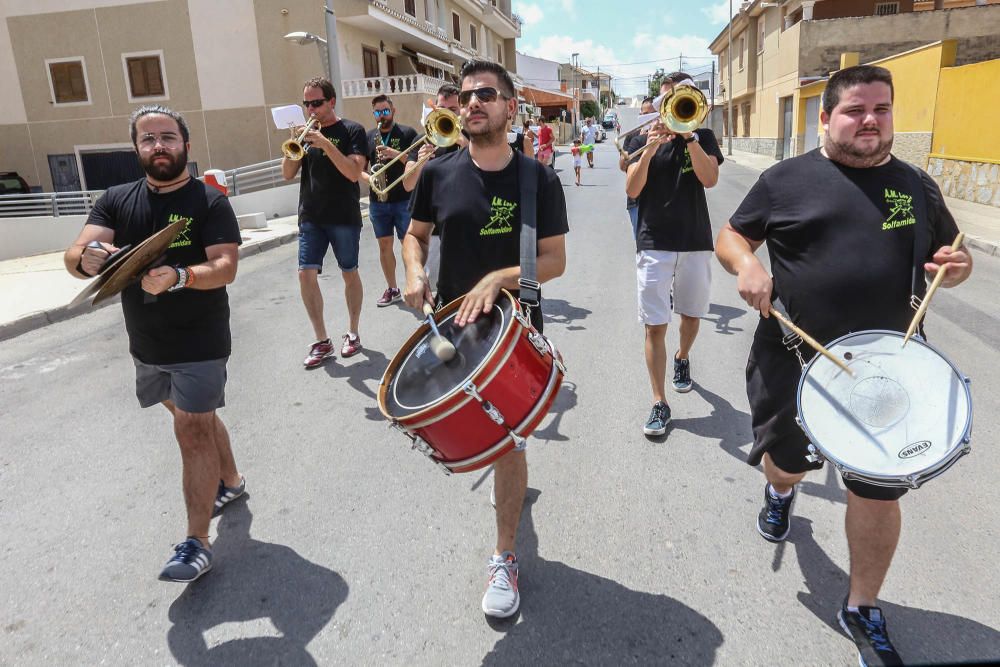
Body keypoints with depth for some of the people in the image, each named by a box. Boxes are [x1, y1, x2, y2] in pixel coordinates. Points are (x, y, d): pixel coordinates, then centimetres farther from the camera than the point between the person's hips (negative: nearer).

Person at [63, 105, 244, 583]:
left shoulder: (210, 202, -9)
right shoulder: (116, 201, 4)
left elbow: (226, 267, -21)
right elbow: (74, 256, -8)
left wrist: (177, 277, -39)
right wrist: (85, 258, -33)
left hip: (200, 343, -5)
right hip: (146, 344, 6)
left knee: (192, 431, -7)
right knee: (197, 417, 21)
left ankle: (197, 543, 1)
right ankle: (230, 480, 44)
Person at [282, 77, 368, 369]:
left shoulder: (352, 131, -3)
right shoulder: (306, 133, 10)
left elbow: (354, 172, -16)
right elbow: (287, 174, 4)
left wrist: (325, 144, -24)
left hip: (344, 216, -4)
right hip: (310, 217, 4)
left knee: (349, 273, 7)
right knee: (306, 274, -5)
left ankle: (353, 334, 22)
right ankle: (322, 342, 3)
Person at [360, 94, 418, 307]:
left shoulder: (407, 133, 0)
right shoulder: (368, 137, 10)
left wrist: (396, 154, -20)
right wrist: (368, 178, -10)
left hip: (404, 200, -4)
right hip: (378, 201, 4)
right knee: (384, 245, 8)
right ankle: (392, 289, 19)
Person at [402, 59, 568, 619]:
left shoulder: (539, 180, -10)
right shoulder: (439, 173, -3)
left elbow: (555, 260, -10)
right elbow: (415, 233, 9)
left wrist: (498, 278, -26)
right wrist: (414, 273, -12)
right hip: (450, 324, 4)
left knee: (506, 441, 2)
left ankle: (507, 557, 20)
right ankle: (509, 471, 55)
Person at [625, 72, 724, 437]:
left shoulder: (702, 137, 7)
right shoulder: (643, 138, 5)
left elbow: (710, 179, -12)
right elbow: (632, 190, -8)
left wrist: (688, 135, -18)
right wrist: (649, 149, -21)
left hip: (695, 241, 2)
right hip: (654, 242, -2)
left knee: (692, 315, 16)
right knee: (655, 325, -6)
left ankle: (682, 357, 47)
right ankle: (659, 403, 0)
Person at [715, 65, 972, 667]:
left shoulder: (916, 186, 8)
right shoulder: (787, 178, -1)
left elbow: (953, 253, 18)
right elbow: (731, 235, 4)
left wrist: (956, 266, -6)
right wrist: (745, 263, -19)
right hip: (793, 359, -2)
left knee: (879, 492, 7)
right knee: (790, 458, 17)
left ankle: (863, 609, 30)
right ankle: (781, 492, 58)